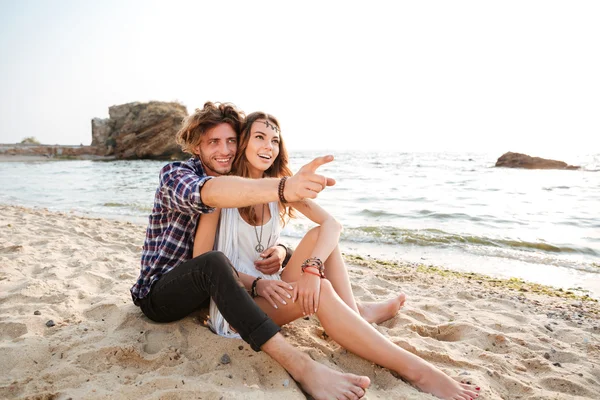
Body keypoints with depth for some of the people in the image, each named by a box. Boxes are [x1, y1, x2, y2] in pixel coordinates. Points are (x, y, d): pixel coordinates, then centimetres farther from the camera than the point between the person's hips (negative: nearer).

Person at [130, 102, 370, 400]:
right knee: (214, 262, -40)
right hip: (159, 294, -7)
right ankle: (302, 367, -47)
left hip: (205, 288, 7)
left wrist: (278, 252, -25)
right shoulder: (175, 174, -17)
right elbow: (207, 193, -44)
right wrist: (283, 188, -62)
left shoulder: (237, 189, 4)